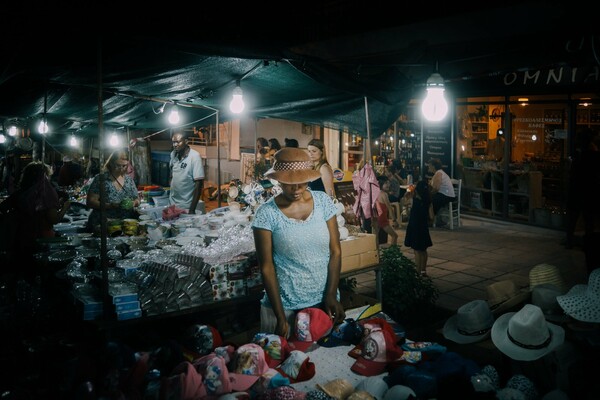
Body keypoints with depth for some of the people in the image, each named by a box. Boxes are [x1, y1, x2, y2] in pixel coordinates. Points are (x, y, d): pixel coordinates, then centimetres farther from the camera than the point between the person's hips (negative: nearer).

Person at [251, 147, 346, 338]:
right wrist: (280, 316, -11)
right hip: (285, 304, -3)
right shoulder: (266, 213, -11)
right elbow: (267, 267, -9)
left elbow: (335, 251, -1)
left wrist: (331, 295, -10)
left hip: (324, 300, 3)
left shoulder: (323, 201, -3)